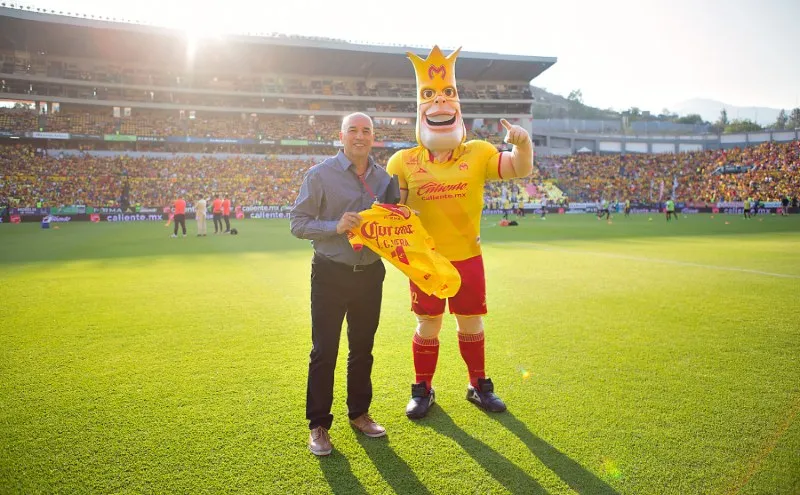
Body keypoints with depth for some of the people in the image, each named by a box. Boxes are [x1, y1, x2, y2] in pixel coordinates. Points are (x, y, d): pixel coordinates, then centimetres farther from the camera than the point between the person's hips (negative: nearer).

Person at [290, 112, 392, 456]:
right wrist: (336, 226, -23)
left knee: (362, 348, 15)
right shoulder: (320, 175, -8)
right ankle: (318, 425, 15)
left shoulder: (384, 178, 6)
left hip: (370, 273, 4)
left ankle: (359, 413, 31)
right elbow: (297, 222, -8)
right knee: (325, 351, 1)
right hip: (331, 273, -4)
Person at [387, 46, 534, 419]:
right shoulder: (403, 161, -4)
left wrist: (523, 144, -29)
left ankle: (479, 385, 31)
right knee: (427, 325, 10)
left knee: (471, 323, 13)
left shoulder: (478, 153, -2)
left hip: (467, 258, 1)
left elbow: (520, 170, -9)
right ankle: (423, 389, 27)